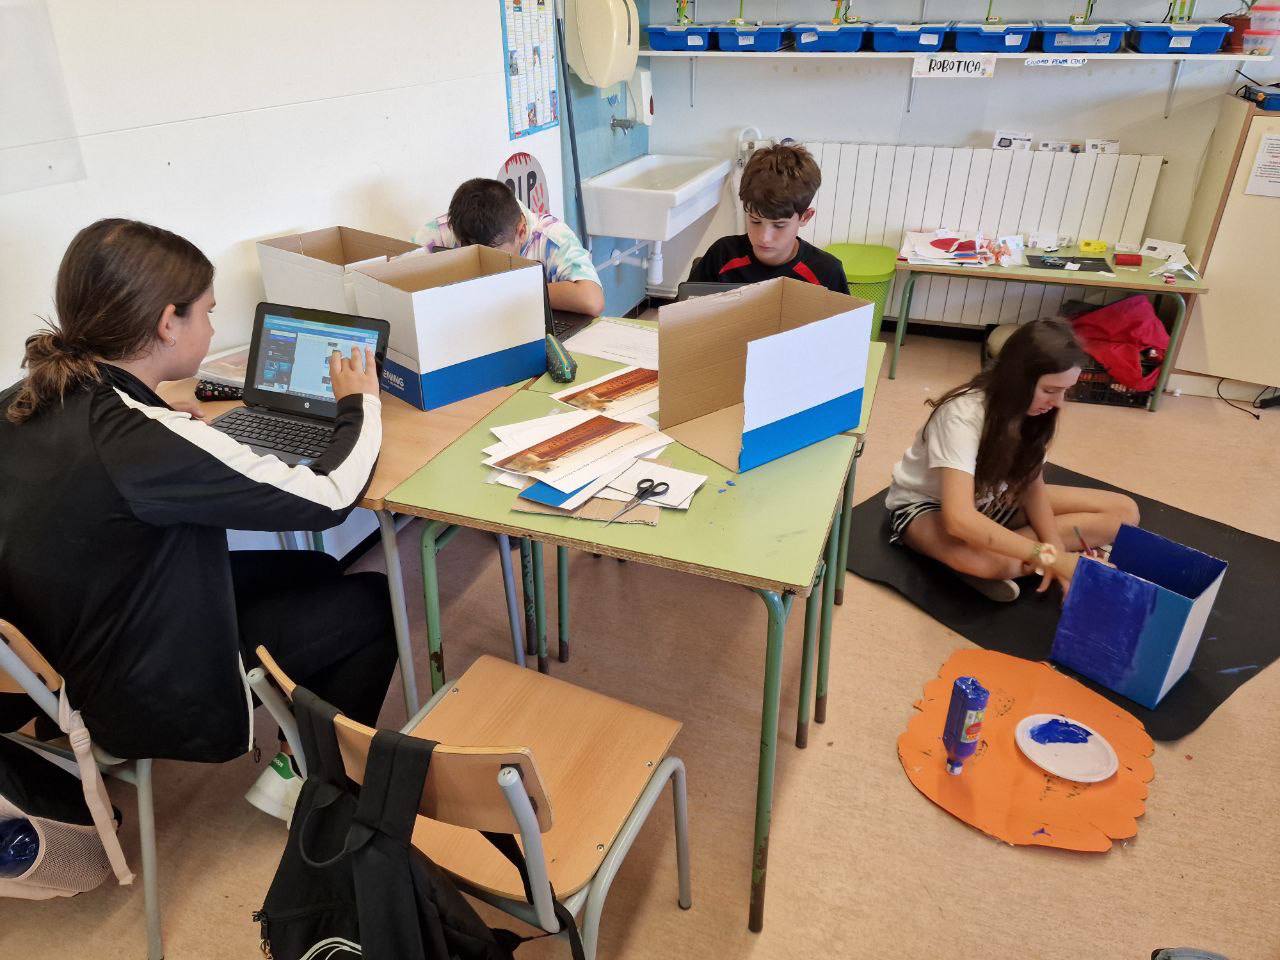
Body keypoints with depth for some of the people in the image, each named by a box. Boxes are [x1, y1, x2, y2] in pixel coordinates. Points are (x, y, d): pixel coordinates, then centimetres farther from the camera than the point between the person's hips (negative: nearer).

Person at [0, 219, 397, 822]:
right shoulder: (145, 443, -33)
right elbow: (330, 496, -25)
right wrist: (360, 403, -8)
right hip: (155, 704, -8)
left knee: (315, 571, 18)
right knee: (374, 602, 5)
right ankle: (303, 781, 20)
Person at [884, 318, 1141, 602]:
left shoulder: (1031, 410, -11)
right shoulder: (962, 415, -31)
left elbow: (1032, 486, -3)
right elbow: (960, 520, -41)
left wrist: (1055, 551, -20)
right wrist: (1050, 556, -41)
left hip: (990, 500, 8)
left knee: (1123, 511, -8)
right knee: (978, 556, -45)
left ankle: (1005, 550, -17)